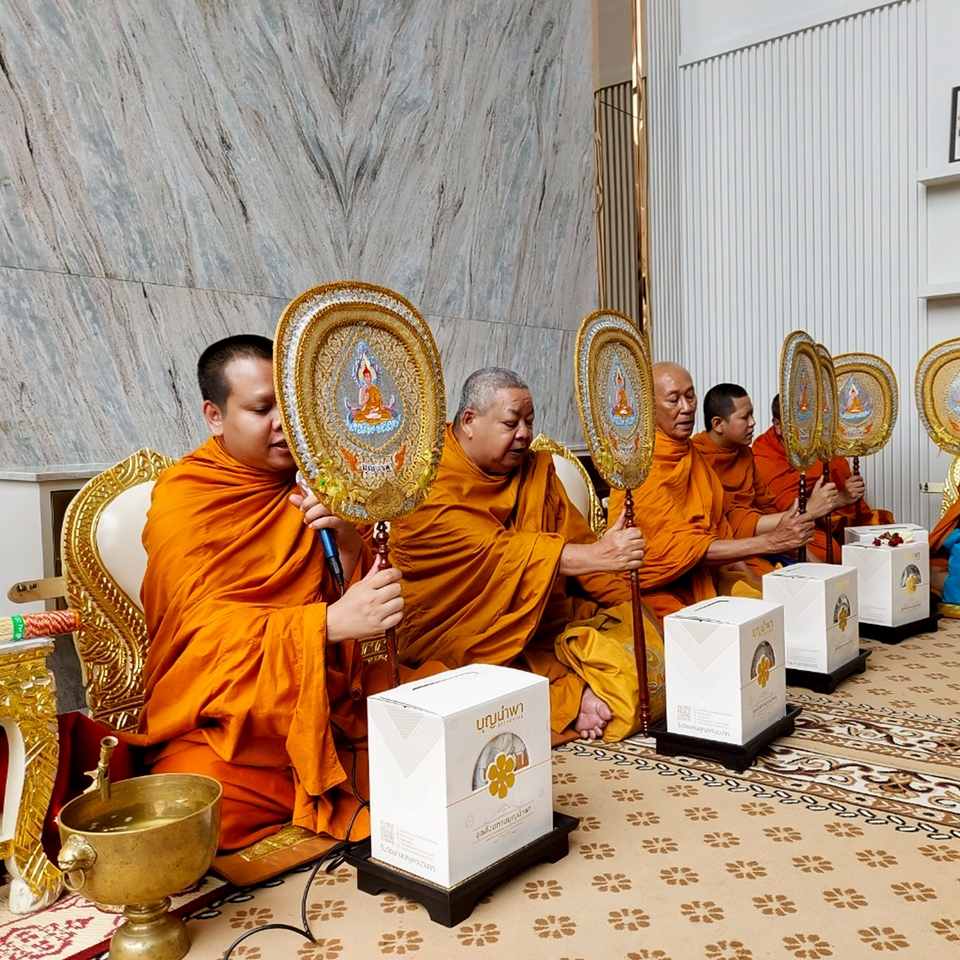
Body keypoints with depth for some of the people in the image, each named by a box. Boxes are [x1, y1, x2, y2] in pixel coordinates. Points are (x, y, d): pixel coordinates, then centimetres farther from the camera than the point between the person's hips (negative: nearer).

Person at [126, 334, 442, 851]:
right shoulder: (182, 499, -3)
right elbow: (208, 629, -15)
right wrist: (330, 623, -30)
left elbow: (366, 611, 9)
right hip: (230, 714, -4)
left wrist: (348, 545, -13)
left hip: (336, 702, 5)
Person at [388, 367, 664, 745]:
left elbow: (576, 539, 5)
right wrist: (594, 556, -37)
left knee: (645, 641, -9)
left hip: (545, 625, 6)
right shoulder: (429, 486, -15)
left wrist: (629, 602, -9)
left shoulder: (536, 469, 9)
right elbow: (496, 551, -27)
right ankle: (574, 698, -10)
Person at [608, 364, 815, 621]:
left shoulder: (691, 454, 12)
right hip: (663, 592, -8)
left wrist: (756, 583, 2)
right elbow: (679, 547, -21)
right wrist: (771, 541, -23)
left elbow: (718, 528, 15)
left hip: (706, 580, 8)